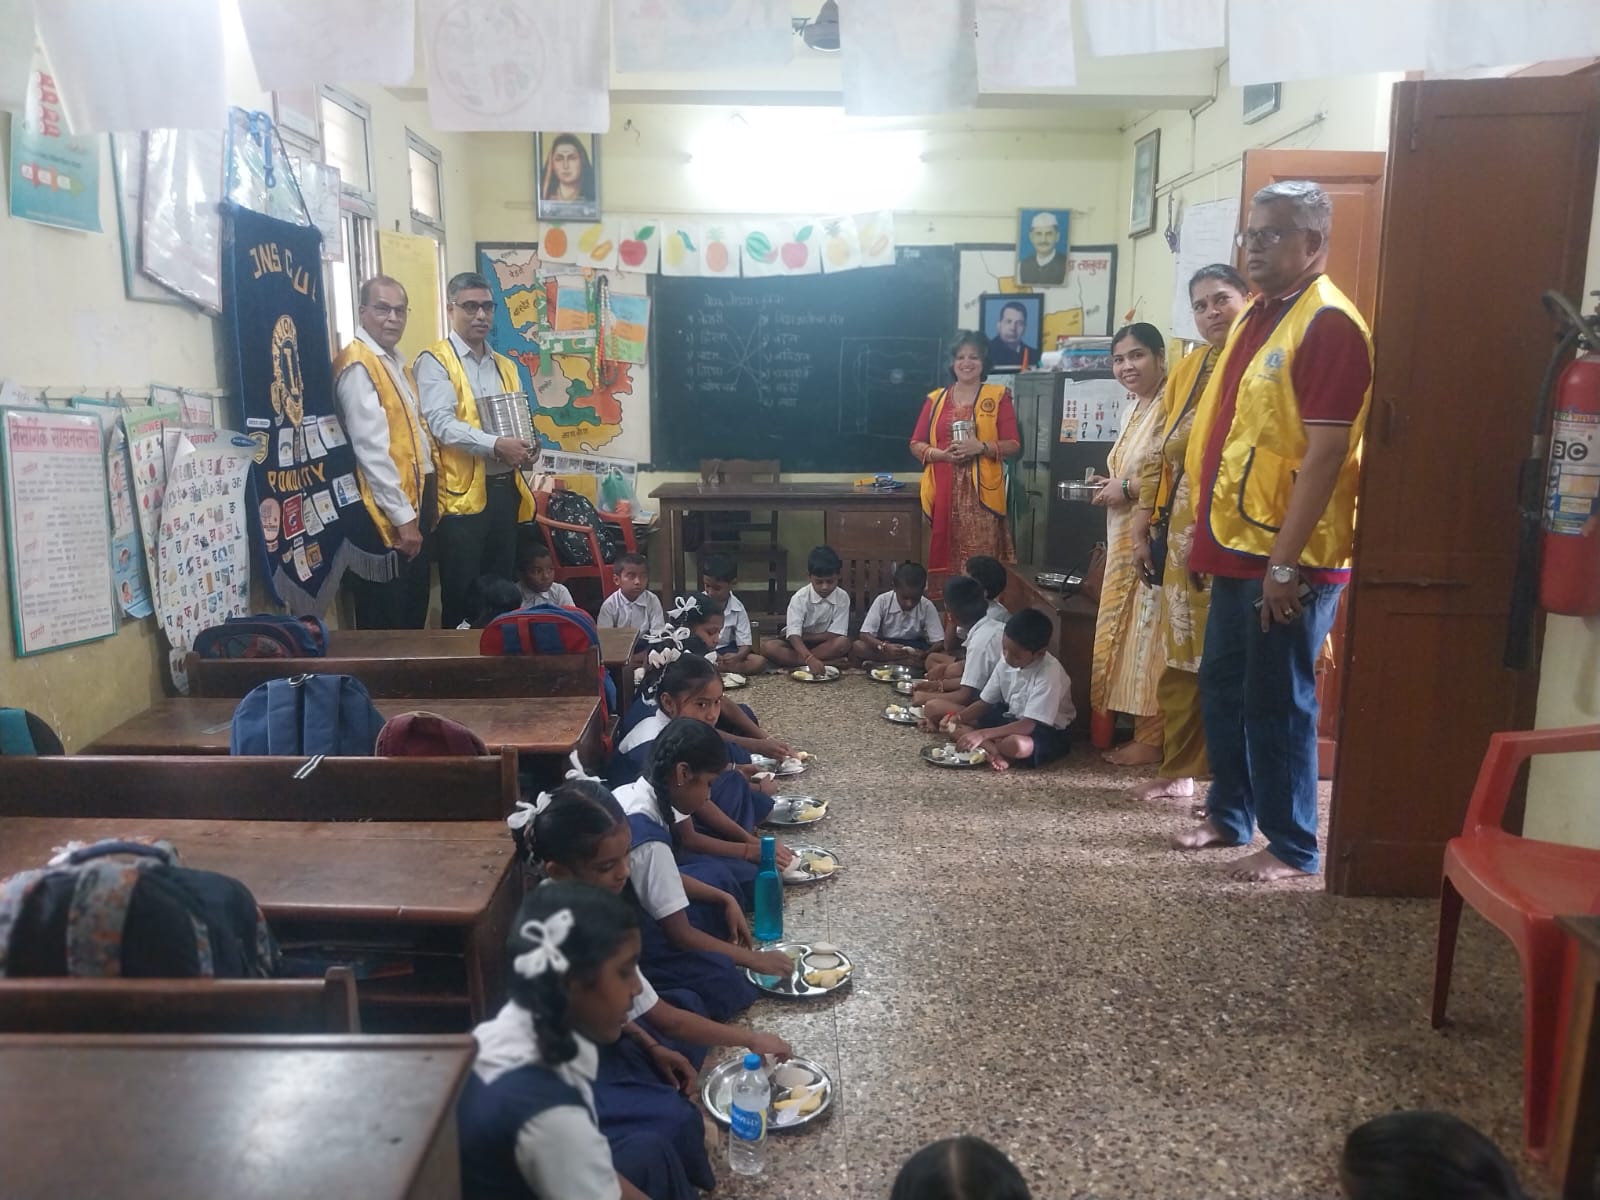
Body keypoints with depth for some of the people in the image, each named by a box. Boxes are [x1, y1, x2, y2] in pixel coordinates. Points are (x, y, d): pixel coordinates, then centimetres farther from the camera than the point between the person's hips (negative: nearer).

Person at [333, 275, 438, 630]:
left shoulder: (396, 362, 15)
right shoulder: (358, 365, -14)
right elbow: (371, 450, -21)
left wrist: (424, 507, 15)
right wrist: (402, 517, -21)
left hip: (415, 501, 9)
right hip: (388, 513, -9)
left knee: (415, 612, 17)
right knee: (386, 622, 1)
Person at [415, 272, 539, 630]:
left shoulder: (505, 366, 18)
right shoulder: (435, 361, -3)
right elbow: (442, 423, -16)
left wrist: (529, 446, -2)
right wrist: (495, 445, -26)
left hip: (505, 489, 6)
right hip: (463, 492, -6)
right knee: (461, 592, -1)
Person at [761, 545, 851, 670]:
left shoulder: (842, 597, -14)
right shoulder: (800, 598, -18)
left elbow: (834, 635, -15)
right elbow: (794, 634, -30)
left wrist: (804, 637, -16)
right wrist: (810, 658, -47)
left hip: (824, 644, 0)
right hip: (798, 644, 0)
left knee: (843, 643, -32)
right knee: (768, 647, -29)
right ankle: (829, 662, -31)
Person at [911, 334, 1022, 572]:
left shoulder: (998, 397, 5)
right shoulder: (936, 399, 11)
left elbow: (1013, 445, 1)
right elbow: (916, 444, 11)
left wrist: (981, 447, -16)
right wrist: (941, 454, -9)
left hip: (981, 492, -2)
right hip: (943, 492, 2)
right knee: (943, 559, 1)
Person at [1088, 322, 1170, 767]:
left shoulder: (1169, 405, -15)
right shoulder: (1133, 407, 16)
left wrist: (1126, 488, -16)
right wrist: (1111, 485, 8)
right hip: (1126, 540, 10)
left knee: (1149, 638, -3)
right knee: (1124, 636, 13)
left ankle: (1151, 740, 6)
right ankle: (1126, 727, 23)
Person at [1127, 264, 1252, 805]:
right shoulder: (1186, 370, 16)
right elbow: (1161, 457, 16)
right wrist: (1143, 528, 13)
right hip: (1185, 531, 6)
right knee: (1182, 657, 12)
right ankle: (1178, 769, 25)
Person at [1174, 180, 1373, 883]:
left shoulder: (1328, 325, -14)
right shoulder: (1256, 317, 14)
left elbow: (1326, 453, -20)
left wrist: (1286, 564, -22)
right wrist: (1206, 533, 18)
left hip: (1290, 559, -9)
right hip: (1239, 548, 9)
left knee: (1277, 702, 1)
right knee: (1221, 688, 16)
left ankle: (1294, 848, 16)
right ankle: (1230, 815, 32)